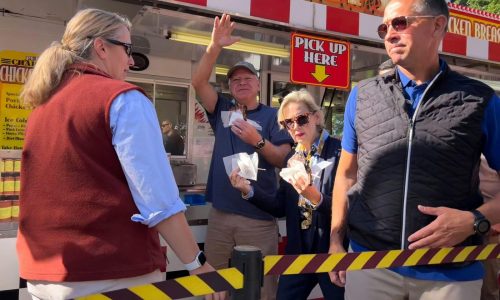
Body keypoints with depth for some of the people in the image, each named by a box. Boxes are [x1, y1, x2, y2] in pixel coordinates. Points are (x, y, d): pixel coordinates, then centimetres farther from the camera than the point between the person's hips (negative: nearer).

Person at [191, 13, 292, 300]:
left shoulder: (272, 116, 2)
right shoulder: (223, 110, 11)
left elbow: (282, 160, -6)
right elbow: (199, 82, -2)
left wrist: (257, 141, -23)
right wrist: (215, 46, -14)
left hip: (259, 216, -3)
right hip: (221, 213, 4)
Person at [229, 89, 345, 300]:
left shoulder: (339, 153, -15)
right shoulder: (291, 158, 4)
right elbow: (281, 208, 4)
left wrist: (315, 197, -35)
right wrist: (248, 190, -9)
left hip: (334, 251, -5)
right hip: (298, 250, 5)